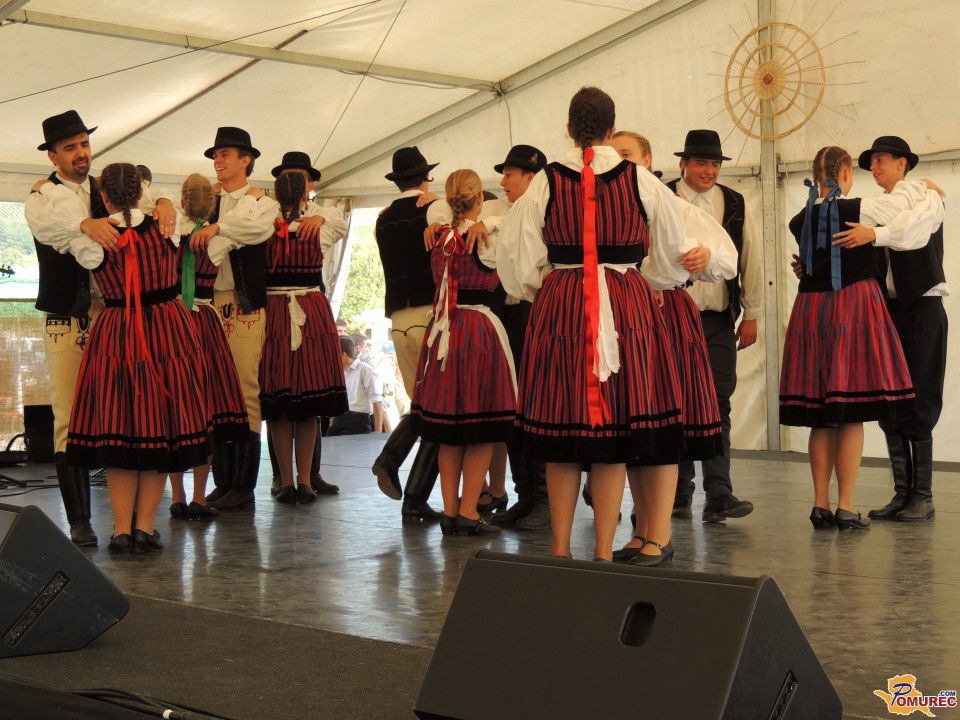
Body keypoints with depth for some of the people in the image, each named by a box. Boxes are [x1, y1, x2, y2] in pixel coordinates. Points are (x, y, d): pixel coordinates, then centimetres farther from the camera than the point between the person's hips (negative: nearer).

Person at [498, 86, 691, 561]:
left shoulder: (545, 183, 0)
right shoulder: (642, 182, 1)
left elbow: (517, 262, 0)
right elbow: (673, 259, 10)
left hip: (558, 308, 1)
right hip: (627, 307, 0)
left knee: (562, 436, 9)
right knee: (615, 436, 5)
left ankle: (561, 550, 16)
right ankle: (603, 553, 7)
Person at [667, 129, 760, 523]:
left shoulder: (735, 204, 9)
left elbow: (752, 261, 12)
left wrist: (751, 314, 9)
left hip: (719, 320, 2)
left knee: (717, 404, -3)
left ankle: (718, 496, -4)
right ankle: (679, 495, 13)